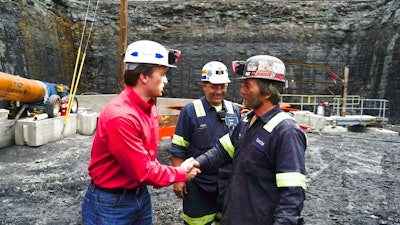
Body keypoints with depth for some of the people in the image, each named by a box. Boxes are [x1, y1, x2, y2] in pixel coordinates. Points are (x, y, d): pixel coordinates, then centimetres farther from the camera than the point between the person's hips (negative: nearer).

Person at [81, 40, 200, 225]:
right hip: (111, 202, -7)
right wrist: (181, 174, -11)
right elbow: (142, 171, -23)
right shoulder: (120, 116, -28)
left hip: (141, 195, 7)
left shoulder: (149, 107, 0)